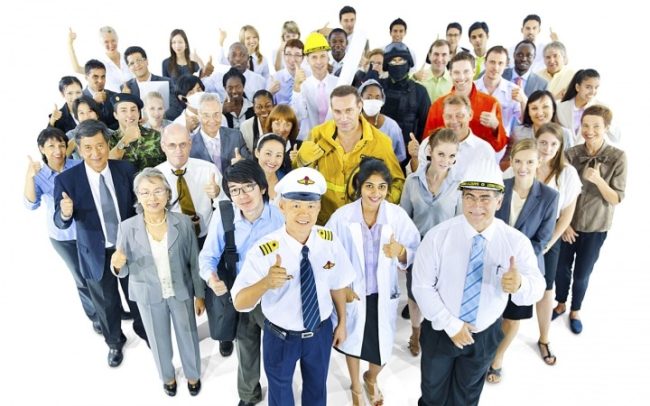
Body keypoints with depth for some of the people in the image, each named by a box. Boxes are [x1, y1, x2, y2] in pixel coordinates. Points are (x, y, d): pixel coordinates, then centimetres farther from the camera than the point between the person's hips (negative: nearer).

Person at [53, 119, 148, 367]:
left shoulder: (126, 170, -13)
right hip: (96, 253, 0)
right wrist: (66, 213, -34)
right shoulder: (66, 180, -16)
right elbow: (60, 223, -12)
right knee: (106, 304, 20)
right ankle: (114, 342, 48)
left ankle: (143, 330, 51)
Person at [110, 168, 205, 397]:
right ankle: (167, 376, 52)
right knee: (159, 341, 22)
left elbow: (194, 262, -6)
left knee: (188, 337, 18)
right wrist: (118, 265, -31)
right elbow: (124, 271, -7)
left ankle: (193, 374, 48)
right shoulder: (127, 228, -16)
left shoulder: (183, 223, -17)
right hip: (149, 296, 1)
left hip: (181, 292, 0)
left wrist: (199, 294, -1)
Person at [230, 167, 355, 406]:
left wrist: (342, 322, 7)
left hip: (320, 332, 3)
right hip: (281, 336, -2)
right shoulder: (264, 251, -29)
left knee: (317, 386, 30)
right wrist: (266, 283, -49)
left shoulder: (329, 241, -17)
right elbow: (240, 303, -30)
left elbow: (337, 284, -3)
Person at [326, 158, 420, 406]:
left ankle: (371, 379, 52)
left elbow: (415, 253, -11)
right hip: (352, 293, 0)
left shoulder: (398, 215, -15)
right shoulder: (342, 216, -17)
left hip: (384, 295, 1)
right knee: (352, 344, 21)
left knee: (382, 351, 13)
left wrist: (401, 251, -31)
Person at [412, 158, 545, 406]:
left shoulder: (516, 241, -17)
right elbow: (422, 286, -17)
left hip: (485, 334, 1)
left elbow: (537, 287, -21)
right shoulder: (438, 236, -21)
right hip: (440, 331, -1)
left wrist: (520, 284, -45)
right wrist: (451, 325, -18)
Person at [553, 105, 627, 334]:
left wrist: (598, 180, -28)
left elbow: (616, 199, -11)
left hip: (596, 227, -1)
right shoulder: (571, 154, -11)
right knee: (562, 269, 13)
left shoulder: (617, 157, -13)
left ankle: (575, 311, 37)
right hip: (568, 224, 1)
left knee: (582, 274, 12)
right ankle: (561, 304, 39)